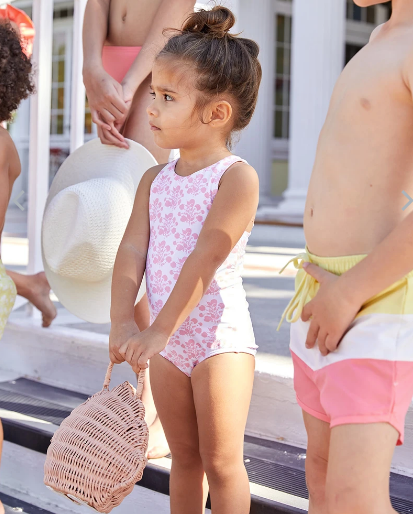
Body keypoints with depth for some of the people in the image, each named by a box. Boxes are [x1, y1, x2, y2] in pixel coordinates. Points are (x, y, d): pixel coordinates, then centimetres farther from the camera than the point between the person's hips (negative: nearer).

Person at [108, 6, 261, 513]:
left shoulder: (237, 177, -14)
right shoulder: (154, 180, 7)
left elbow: (207, 257, -22)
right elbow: (132, 250, 0)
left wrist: (159, 331, -24)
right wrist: (121, 323, -14)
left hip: (220, 337, -6)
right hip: (167, 343, 7)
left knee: (221, 462, -1)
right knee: (184, 459, 17)